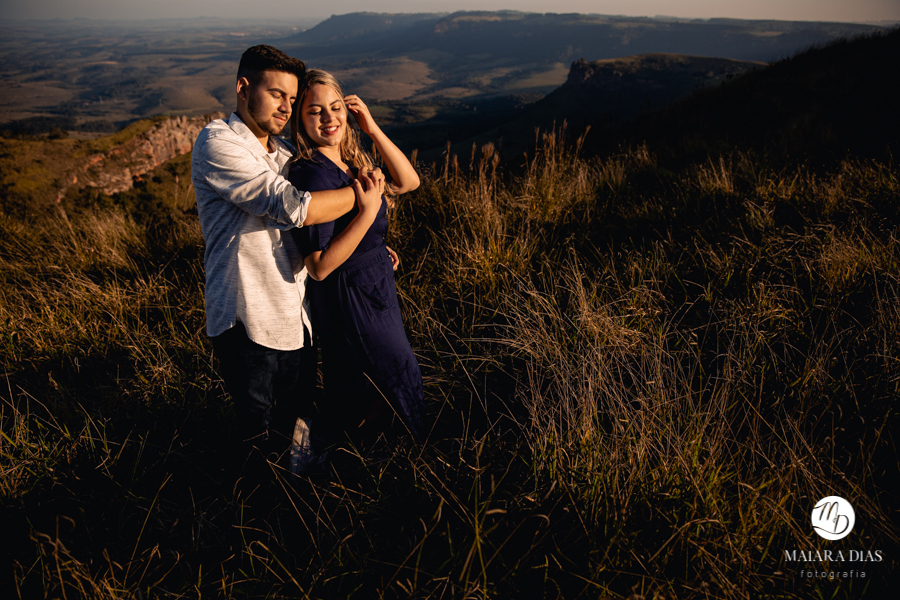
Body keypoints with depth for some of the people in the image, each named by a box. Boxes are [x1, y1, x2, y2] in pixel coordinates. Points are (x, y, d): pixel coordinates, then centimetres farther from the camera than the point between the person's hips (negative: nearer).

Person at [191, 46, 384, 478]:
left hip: (294, 317, 8)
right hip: (248, 322, -7)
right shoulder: (217, 143, -13)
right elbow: (291, 207, -26)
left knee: (297, 423, 20)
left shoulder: (283, 152, 15)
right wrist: (359, 196, -14)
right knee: (262, 444, 7)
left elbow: (315, 216, 27)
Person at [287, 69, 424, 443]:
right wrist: (368, 212, -30)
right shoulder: (311, 176, -25)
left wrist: (372, 128, -7)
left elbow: (408, 182, 1)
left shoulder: (350, 162, 2)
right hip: (348, 299, -8)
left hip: (375, 287, 8)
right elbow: (319, 266, -28)